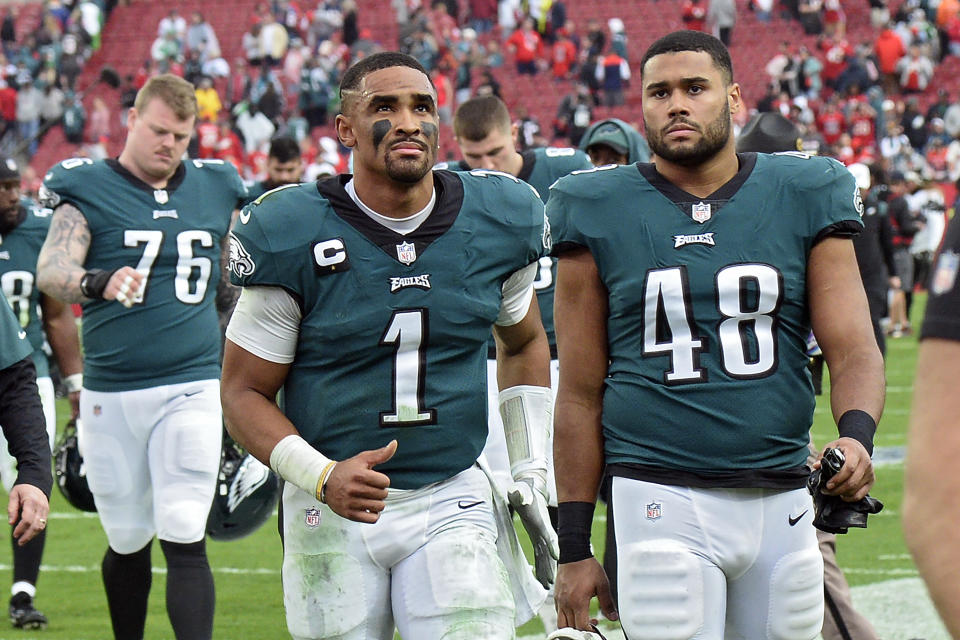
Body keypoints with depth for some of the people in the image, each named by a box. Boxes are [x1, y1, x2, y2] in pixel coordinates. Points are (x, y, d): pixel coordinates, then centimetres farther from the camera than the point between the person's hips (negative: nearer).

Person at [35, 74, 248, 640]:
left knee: (185, 541, -9)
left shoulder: (214, 190, 9)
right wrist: (98, 282, -40)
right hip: (111, 395, -1)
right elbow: (51, 271, -18)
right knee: (128, 542, 10)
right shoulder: (87, 190, -1)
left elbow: (235, 289, 21)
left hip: (192, 387, 1)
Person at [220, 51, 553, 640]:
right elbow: (245, 391, -3)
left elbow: (523, 343, 20)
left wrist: (532, 473, 12)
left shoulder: (500, 222, 1)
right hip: (334, 509, -1)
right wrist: (322, 477, -20)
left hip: (453, 502, 2)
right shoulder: (292, 236, -9)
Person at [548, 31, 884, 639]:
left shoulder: (804, 198, 6)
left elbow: (854, 350, 1)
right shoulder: (601, 213, 2)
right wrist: (574, 548, 2)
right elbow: (581, 393, 5)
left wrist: (856, 433, -23)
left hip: (783, 501, 2)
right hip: (662, 502, -2)